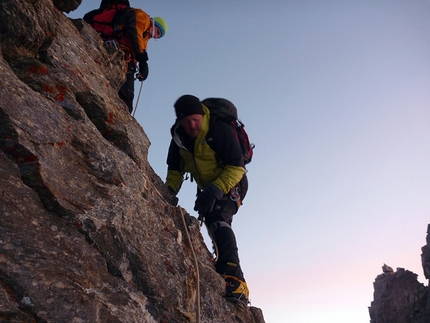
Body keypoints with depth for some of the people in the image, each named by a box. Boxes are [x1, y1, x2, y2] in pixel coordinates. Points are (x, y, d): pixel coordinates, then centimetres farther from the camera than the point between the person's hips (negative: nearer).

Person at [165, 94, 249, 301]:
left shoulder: (221, 130, -25)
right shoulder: (178, 137, -7)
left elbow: (237, 168, -26)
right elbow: (175, 168, 3)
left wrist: (215, 191, -37)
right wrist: (169, 191, -15)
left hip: (230, 185, -7)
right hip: (207, 188, 7)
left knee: (217, 221, -31)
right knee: (217, 229, 19)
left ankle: (235, 280, -37)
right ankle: (222, 272, 39)